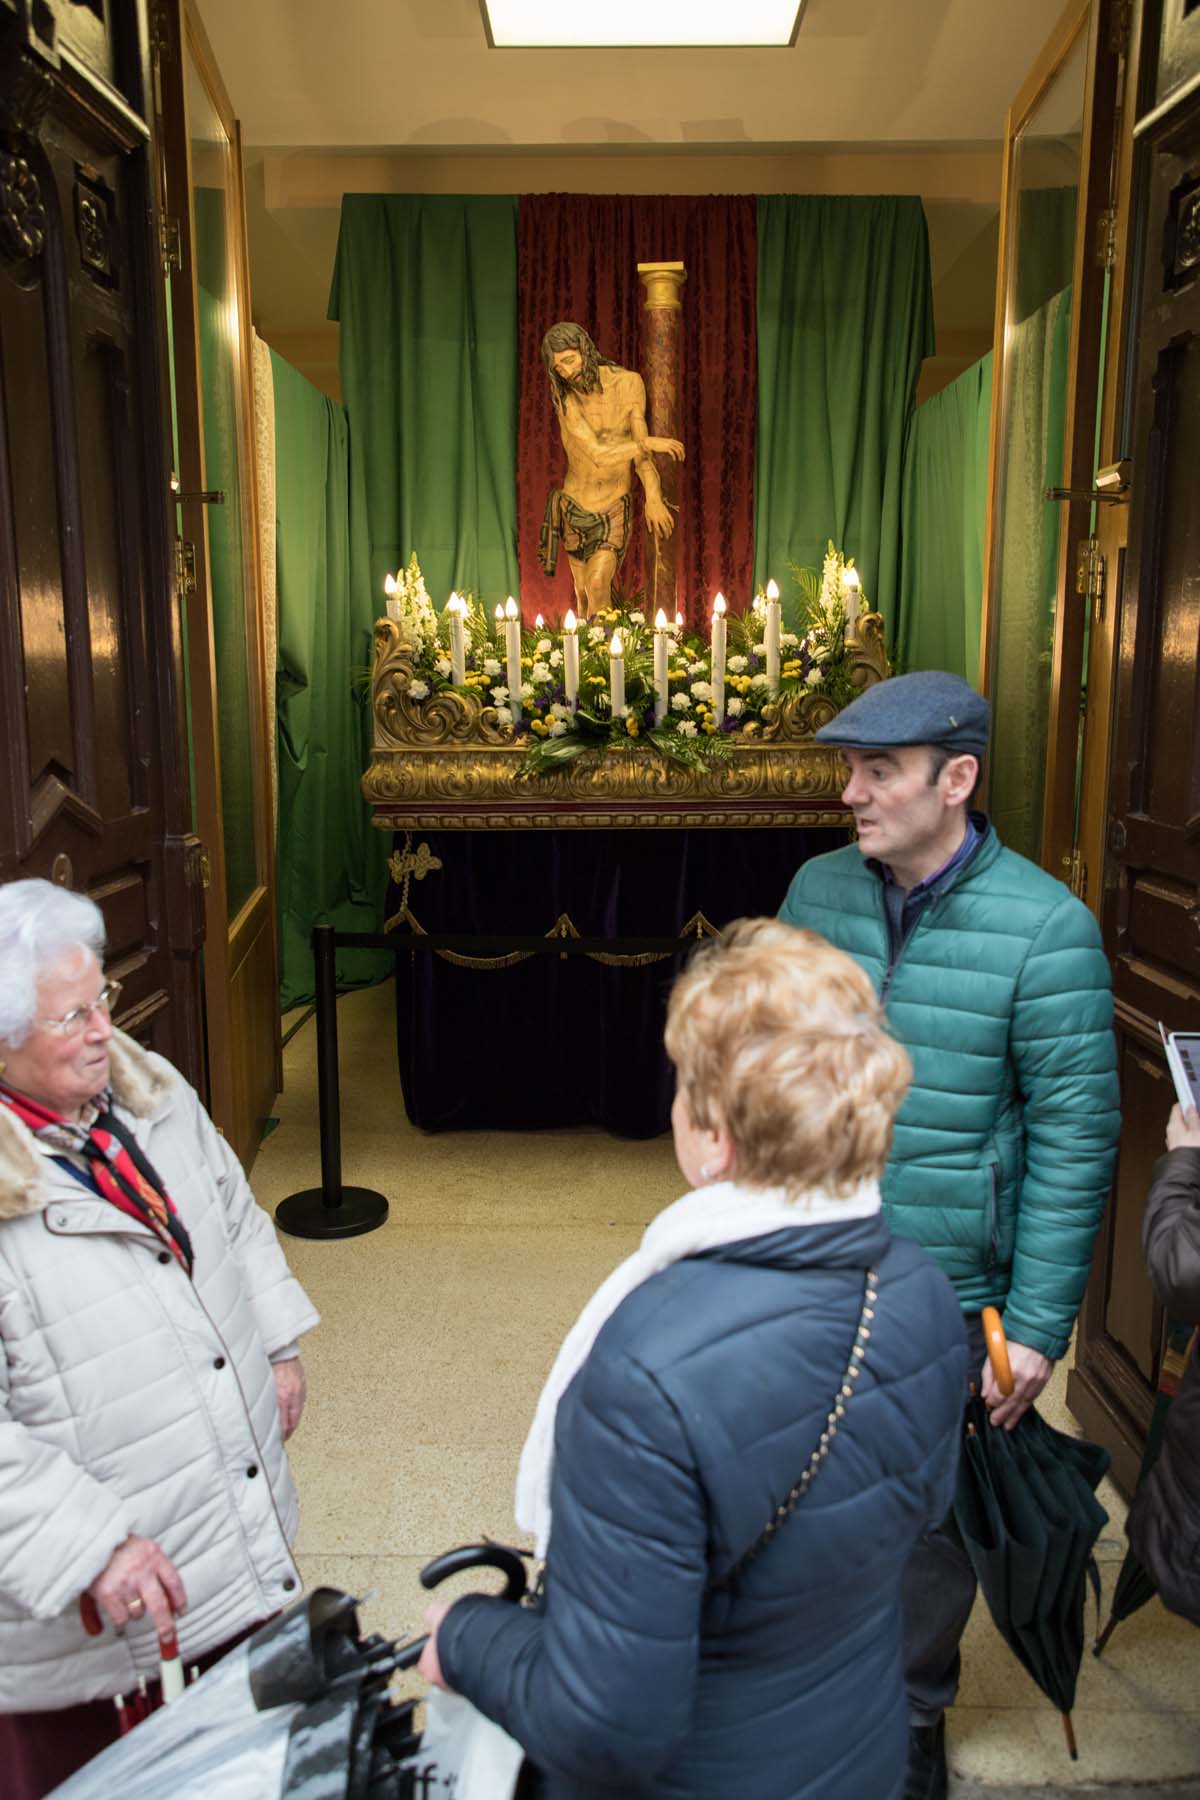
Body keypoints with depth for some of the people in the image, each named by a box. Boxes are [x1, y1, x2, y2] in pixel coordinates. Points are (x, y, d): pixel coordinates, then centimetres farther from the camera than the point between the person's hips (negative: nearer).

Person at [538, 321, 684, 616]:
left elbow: (638, 439, -7)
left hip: (615, 508, 0)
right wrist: (649, 443, -16)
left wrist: (653, 497, -22)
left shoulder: (629, 383, -9)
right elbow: (599, 454, -23)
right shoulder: (564, 398, -15)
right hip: (575, 506, 0)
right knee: (583, 594, 5)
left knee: (598, 585, -20)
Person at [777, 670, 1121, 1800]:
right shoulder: (819, 888, -3)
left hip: (944, 1293, -3)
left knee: (927, 1514, 16)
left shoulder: (1046, 927, -16)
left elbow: (1077, 1133, -12)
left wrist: (1039, 1322, -11)